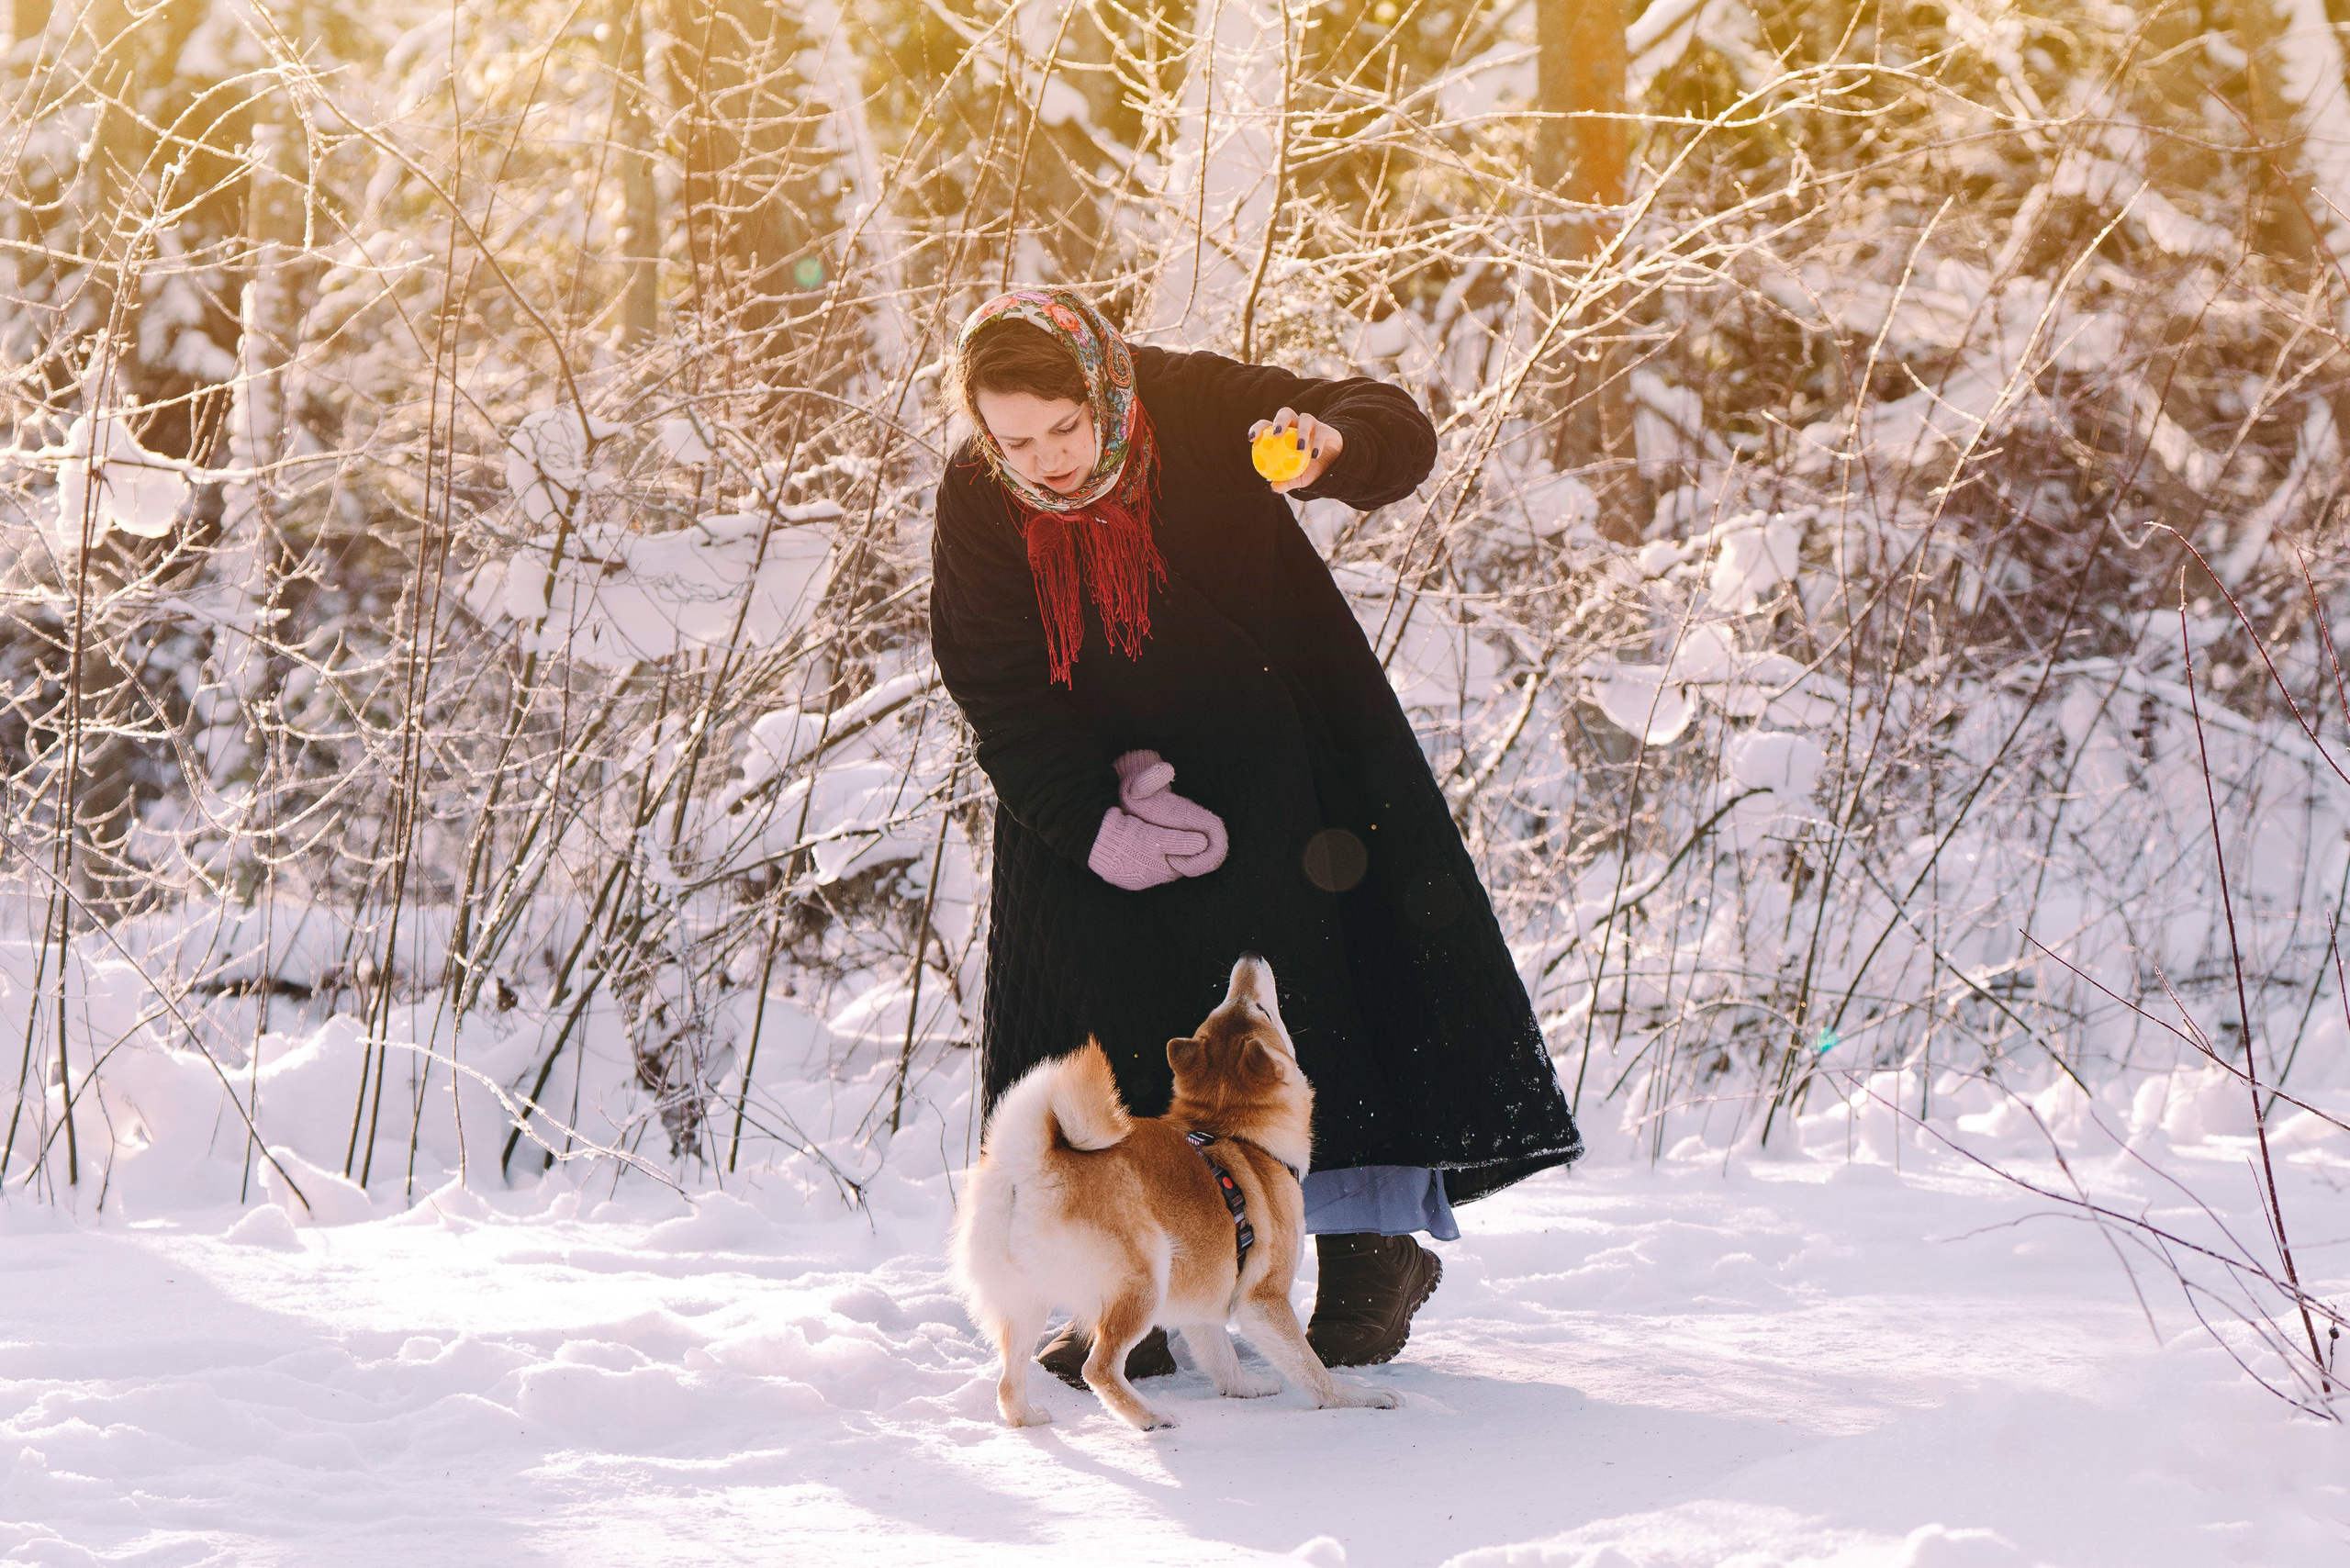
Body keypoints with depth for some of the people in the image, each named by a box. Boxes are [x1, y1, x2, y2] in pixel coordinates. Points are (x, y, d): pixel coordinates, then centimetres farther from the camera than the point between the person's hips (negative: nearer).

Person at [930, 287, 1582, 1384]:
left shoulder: (1196, 409, -20)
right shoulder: (975, 509, -15)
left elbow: (1399, 435, -18)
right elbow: (1000, 701, -10)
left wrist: (1331, 448, -41)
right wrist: (1095, 821, -21)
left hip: (1272, 765, -2)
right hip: (1101, 783, 2)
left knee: (1318, 979, -9)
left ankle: (1369, 1255, 4)